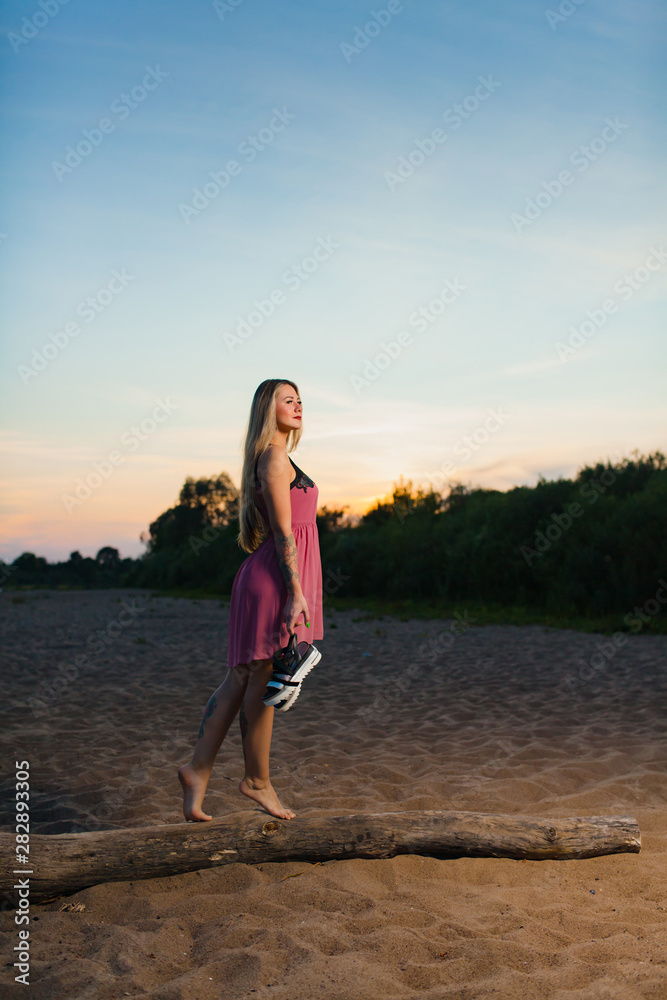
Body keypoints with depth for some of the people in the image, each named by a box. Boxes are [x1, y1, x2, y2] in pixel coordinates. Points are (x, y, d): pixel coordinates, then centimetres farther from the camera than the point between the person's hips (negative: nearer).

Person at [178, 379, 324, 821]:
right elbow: (283, 532, -16)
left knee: (242, 677, 10)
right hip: (278, 578, -10)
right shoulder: (274, 457, -11)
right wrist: (297, 593, -18)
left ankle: (199, 771, 15)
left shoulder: (274, 458, 19)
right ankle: (257, 780, 15)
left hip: (267, 575, 10)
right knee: (263, 680, 2)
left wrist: (297, 590, 23)